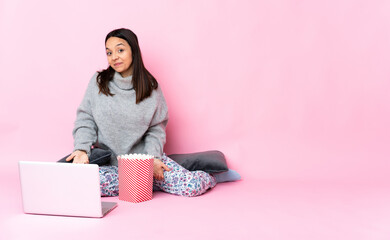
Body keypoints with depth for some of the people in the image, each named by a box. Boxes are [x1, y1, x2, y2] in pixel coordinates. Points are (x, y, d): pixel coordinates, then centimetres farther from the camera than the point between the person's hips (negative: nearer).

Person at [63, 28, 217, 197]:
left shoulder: (150, 86, 1)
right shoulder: (98, 82, 1)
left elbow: (157, 128, 3)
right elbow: (85, 120, 2)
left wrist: (153, 157, -13)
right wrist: (82, 149, -15)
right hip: (108, 160, 1)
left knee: (192, 186, -22)